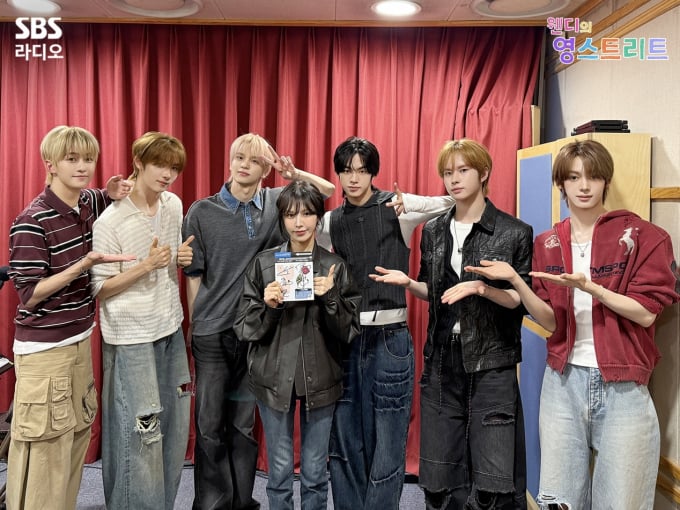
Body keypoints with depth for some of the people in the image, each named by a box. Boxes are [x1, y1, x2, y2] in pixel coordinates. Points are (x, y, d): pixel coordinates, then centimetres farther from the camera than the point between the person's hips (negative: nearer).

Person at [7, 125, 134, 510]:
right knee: (46, 448, 0)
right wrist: (85, 264, -26)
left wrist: (112, 194, 6)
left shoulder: (90, 203, 3)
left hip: (80, 340, 7)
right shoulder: (32, 222, -18)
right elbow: (30, 296, -16)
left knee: (78, 437, 14)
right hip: (44, 351, -7)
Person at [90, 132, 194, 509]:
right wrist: (146, 266, -22)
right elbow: (100, 288, -12)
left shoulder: (174, 205, 4)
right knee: (140, 435, -1)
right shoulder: (111, 221, -14)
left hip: (170, 329, 6)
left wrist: (182, 259, -3)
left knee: (174, 429, 14)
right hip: (131, 338, -6)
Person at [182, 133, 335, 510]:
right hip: (212, 332, -1)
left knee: (244, 424, 13)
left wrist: (294, 174, -6)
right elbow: (193, 274, 2)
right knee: (210, 424, 6)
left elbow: (328, 190, 11)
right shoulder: (202, 211, -2)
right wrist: (193, 325, 3)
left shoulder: (276, 202, 3)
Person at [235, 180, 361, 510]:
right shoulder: (263, 264, -2)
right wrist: (266, 306, -19)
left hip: (320, 379, 0)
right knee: (279, 471, 12)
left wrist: (330, 299, -18)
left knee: (315, 472, 13)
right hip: (274, 377, 0)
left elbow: (349, 331, -3)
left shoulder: (335, 266, -1)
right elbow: (244, 329, -1)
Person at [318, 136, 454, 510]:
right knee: (344, 441, 13)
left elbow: (456, 204, -11)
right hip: (344, 337, 4)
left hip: (388, 338, -4)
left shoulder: (396, 207, -2)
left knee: (387, 443, 3)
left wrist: (409, 206, -24)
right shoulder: (330, 222, 9)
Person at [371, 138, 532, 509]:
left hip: (491, 363, -4)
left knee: (493, 480, -1)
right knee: (440, 475, 13)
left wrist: (481, 287, -22)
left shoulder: (514, 232, -6)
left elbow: (521, 299, -6)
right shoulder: (433, 231, 8)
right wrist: (408, 283, -3)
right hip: (441, 361, 4)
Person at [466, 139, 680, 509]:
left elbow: (646, 313, -9)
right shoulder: (547, 244, 6)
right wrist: (514, 281, -15)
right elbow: (550, 321, 0)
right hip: (564, 381, 3)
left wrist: (588, 287, -22)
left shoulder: (641, 235, -3)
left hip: (622, 385, -2)